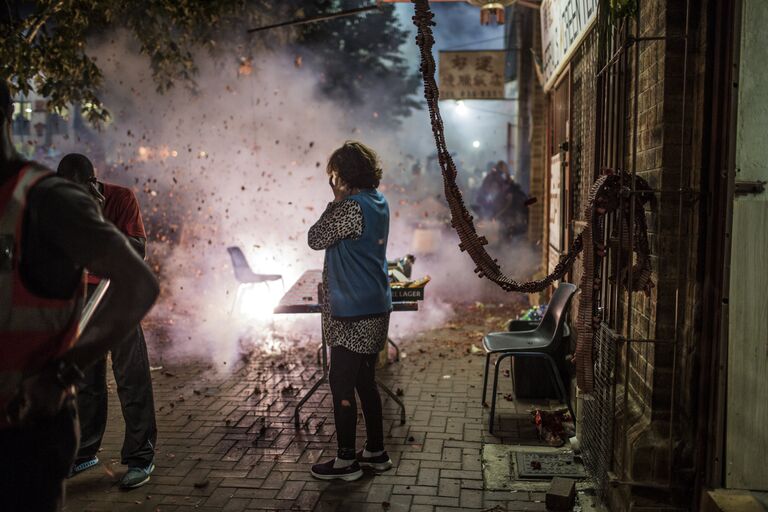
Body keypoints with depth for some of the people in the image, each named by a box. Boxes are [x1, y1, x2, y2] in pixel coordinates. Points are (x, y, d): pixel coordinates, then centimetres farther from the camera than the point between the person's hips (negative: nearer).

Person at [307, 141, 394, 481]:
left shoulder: (352, 208, -20)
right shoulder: (378, 202, 9)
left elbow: (316, 239, -11)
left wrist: (336, 201, -5)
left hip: (353, 315, -9)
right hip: (375, 309, 9)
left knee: (341, 385, 3)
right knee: (365, 382, 18)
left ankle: (346, 461, 15)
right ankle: (376, 452, 29)